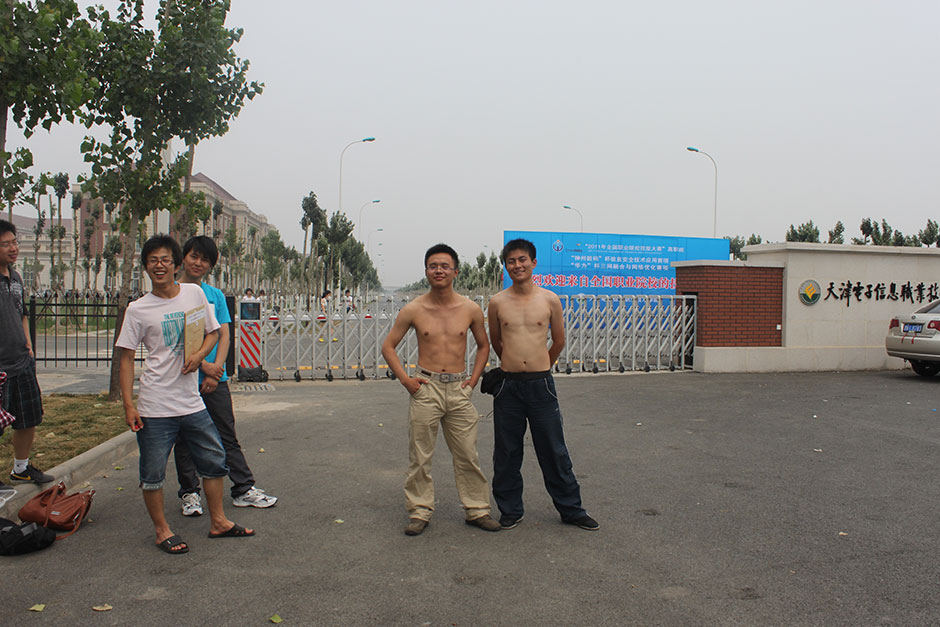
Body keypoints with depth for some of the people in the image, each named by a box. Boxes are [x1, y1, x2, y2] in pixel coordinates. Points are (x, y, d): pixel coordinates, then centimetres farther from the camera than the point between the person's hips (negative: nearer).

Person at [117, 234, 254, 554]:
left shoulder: (194, 294, 3)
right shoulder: (138, 309, -4)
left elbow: (213, 332, 14)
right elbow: (126, 358, -2)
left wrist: (199, 355, -7)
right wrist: (128, 405, -9)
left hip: (192, 401, 4)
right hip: (154, 407, -3)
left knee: (214, 460, 12)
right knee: (153, 473, 3)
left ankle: (218, 522, 27)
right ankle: (162, 530, 22)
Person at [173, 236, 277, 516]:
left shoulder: (216, 295, 10)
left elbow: (224, 336, 5)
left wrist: (215, 371, -8)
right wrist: (202, 365, -14)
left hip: (215, 378, 3)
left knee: (227, 436, 6)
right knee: (185, 440, 7)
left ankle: (244, 489, 13)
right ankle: (189, 493, 19)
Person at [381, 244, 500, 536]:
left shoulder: (470, 309, 2)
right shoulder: (413, 310, -2)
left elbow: (483, 345, 17)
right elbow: (388, 346, 7)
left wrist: (473, 379, 5)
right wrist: (405, 379, -3)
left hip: (459, 390, 1)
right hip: (425, 388, -1)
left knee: (468, 456, 7)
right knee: (420, 457, 5)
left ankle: (477, 510, 22)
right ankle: (419, 511, 20)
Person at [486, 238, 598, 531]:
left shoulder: (550, 300, 0)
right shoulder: (497, 302, 1)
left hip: (541, 384, 0)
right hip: (508, 385, 1)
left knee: (554, 450, 7)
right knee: (507, 452, 9)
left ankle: (571, 509, 22)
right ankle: (511, 510, 25)